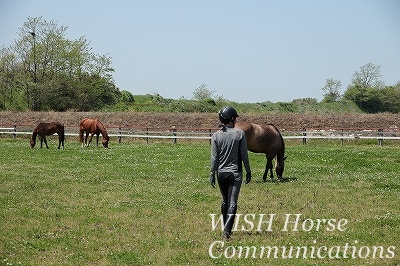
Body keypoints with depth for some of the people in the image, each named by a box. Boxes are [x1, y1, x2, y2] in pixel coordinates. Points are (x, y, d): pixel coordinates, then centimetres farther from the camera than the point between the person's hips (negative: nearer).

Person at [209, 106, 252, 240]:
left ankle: (226, 228, 26)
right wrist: (248, 171, 6)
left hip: (221, 173, 3)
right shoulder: (240, 134, -7)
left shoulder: (216, 135, -1)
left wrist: (212, 173, 5)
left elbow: (214, 157, -1)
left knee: (225, 201, 18)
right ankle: (227, 230, -17)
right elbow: (244, 155, -3)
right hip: (235, 173, -3)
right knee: (232, 202, -5)